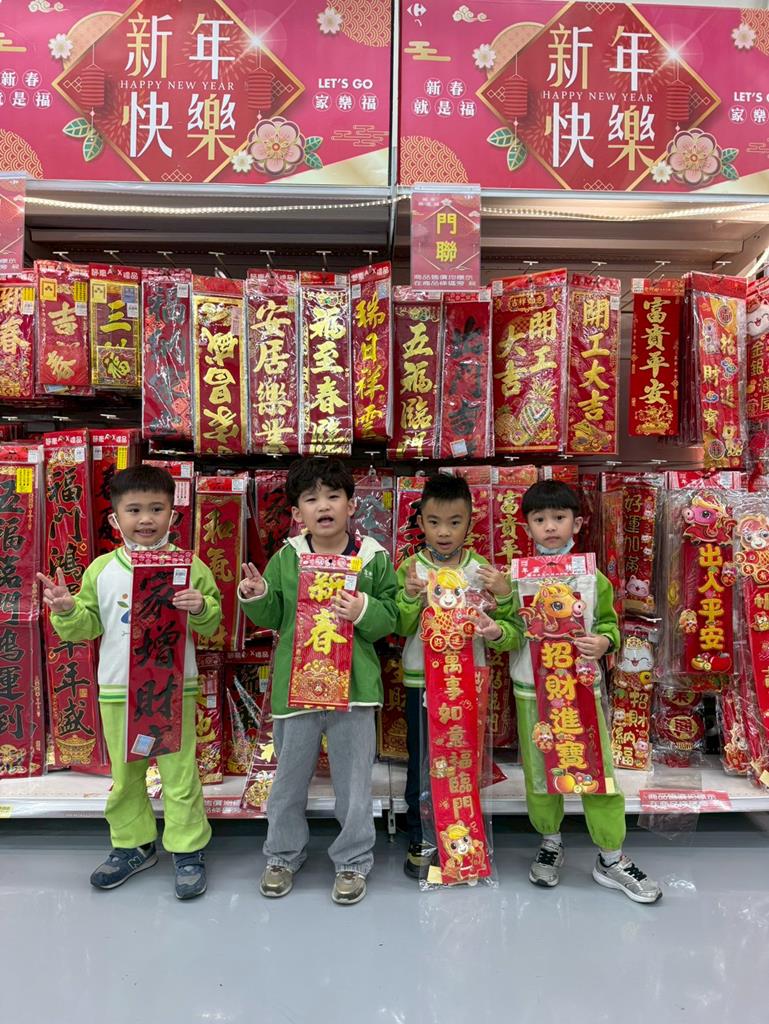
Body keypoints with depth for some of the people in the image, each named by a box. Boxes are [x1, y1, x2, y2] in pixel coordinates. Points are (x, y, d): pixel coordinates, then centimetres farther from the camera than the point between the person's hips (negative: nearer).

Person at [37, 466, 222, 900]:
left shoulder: (190, 566, -6)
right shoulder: (101, 570, 1)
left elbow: (213, 623, -1)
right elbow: (87, 627, 8)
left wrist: (201, 608, -23)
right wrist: (66, 611, -12)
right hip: (117, 690, 3)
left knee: (180, 774, 7)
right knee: (124, 775, 18)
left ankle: (188, 850, 24)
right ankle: (133, 845, 38)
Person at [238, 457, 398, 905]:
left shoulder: (374, 558, -5)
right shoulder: (284, 559, 0)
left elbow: (390, 617, -3)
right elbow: (273, 617, 7)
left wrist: (363, 611, -22)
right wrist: (255, 597, -12)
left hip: (353, 685, -1)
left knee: (354, 782, 12)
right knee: (289, 778, 18)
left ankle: (353, 861, 33)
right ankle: (283, 854, 40)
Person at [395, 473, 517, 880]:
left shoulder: (483, 569, -2)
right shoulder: (411, 569, -4)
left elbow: (510, 631, -3)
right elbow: (400, 628, -7)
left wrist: (504, 595, -22)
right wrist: (410, 596, -24)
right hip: (422, 680, -1)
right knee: (422, 761, 9)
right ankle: (420, 839, 28)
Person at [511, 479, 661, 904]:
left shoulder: (592, 578, -1)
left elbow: (609, 622, 6)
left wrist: (604, 642, -15)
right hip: (532, 690, 0)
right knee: (539, 771, 13)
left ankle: (611, 858, 24)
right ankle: (550, 843, 36)